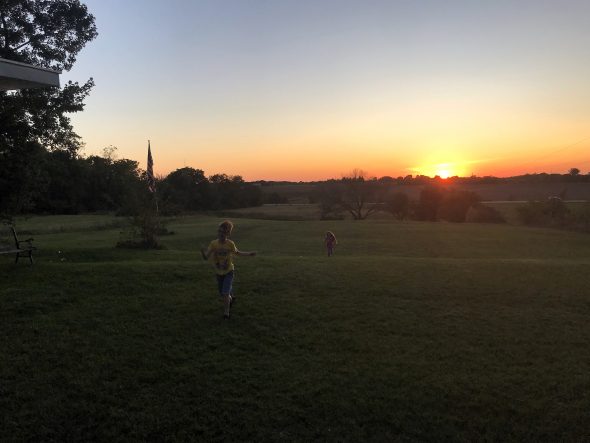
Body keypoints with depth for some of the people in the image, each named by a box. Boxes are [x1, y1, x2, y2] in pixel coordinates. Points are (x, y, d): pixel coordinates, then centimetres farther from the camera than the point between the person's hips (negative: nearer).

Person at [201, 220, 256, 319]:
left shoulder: (230, 244, -21)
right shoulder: (213, 243, -21)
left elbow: (237, 253, 0)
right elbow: (206, 257, -24)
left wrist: (249, 254, -12)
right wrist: (203, 252, -45)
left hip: (229, 271, -2)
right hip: (219, 273, 3)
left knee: (225, 293, -14)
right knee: (222, 294, 18)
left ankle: (226, 313, 6)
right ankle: (231, 299, 51)